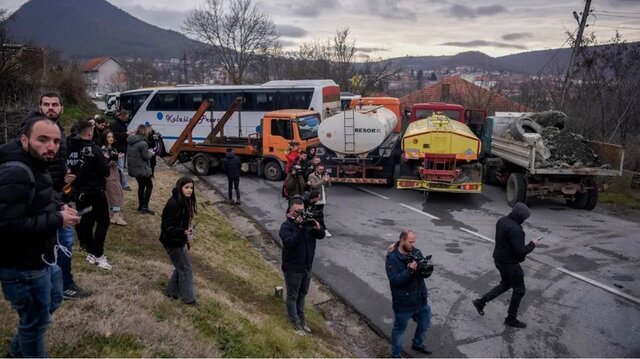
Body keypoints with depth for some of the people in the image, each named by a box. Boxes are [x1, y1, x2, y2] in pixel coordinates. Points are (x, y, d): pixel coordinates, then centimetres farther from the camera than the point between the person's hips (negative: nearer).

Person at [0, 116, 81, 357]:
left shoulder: (35, 166, 7)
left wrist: (58, 207, 4)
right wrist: (57, 219, -25)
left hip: (41, 258, 11)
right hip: (23, 267, -11)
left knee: (52, 302, 29)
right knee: (36, 321, 9)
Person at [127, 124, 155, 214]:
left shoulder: (130, 142, 5)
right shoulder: (143, 143, -21)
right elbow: (146, 156, -17)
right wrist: (151, 153, 3)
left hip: (133, 168, 8)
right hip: (142, 169, -8)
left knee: (141, 186, 20)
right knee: (149, 186, 4)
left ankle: (141, 206, 25)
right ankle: (145, 207, -1)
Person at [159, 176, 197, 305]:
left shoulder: (185, 202, 3)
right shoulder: (173, 204, -26)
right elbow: (167, 227, -27)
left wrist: (187, 236, 17)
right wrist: (184, 232, -37)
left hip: (180, 241, 9)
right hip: (173, 242, -9)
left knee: (181, 266, 20)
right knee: (185, 268, 2)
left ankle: (172, 291, 36)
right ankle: (188, 298, 16)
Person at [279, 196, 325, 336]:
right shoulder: (286, 226, -17)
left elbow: (321, 235, -3)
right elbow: (290, 243, -31)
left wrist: (318, 228, -25)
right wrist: (300, 228, -35)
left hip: (307, 267, 6)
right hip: (292, 268, -6)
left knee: (302, 294, 20)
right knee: (292, 296, 9)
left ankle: (301, 319, 36)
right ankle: (296, 323, 21)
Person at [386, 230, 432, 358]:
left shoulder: (416, 252, -3)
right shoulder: (392, 258, -21)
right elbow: (394, 280, -26)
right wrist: (410, 270, -35)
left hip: (421, 299, 6)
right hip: (403, 303, -6)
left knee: (425, 324, 25)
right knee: (399, 329, 13)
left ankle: (417, 344, 52)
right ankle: (395, 354, 34)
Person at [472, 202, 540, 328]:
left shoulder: (502, 221, 1)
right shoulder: (515, 229, -29)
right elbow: (520, 251, -27)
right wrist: (532, 244, -11)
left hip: (499, 259, 9)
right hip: (510, 263, -9)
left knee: (505, 284, 26)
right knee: (519, 290, 9)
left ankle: (481, 302, 25)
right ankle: (511, 319, 21)